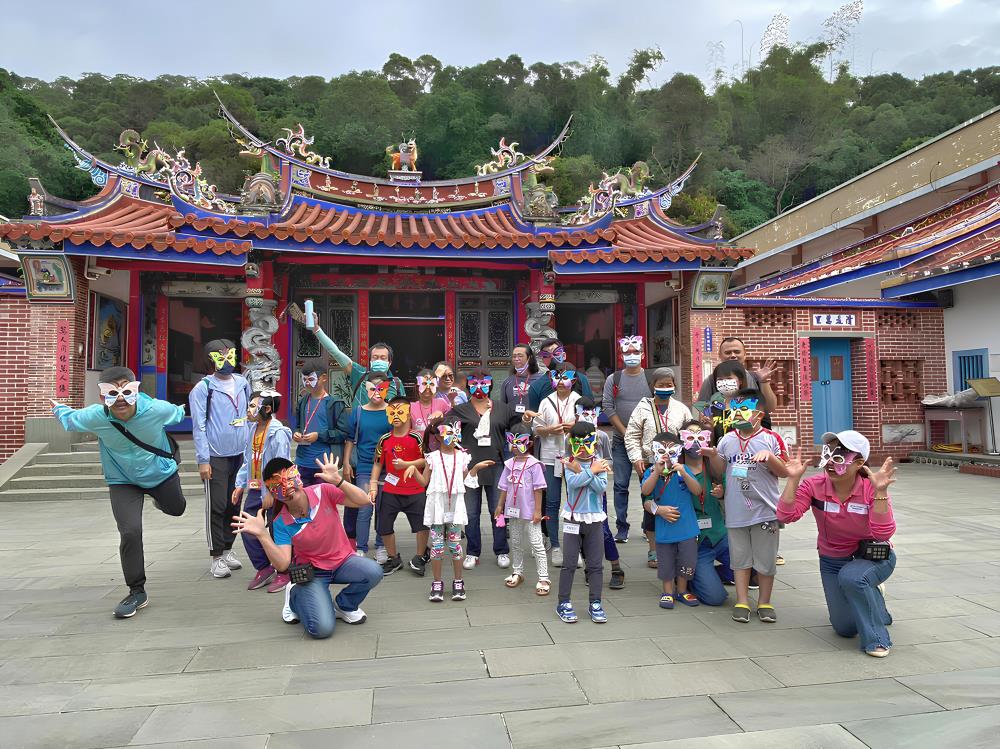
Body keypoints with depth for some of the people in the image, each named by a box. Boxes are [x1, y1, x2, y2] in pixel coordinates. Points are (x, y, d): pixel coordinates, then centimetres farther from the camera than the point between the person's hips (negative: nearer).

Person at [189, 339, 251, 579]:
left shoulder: (243, 383, 8)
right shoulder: (203, 388, -6)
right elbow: (199, 426, -8)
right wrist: (203, 460, -12)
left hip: (241, 454, 5)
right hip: (216, 457, -5)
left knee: (234, 505, 12)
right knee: (216, 507, 0)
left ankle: (227, 549, 25)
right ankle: (216, 557, 9)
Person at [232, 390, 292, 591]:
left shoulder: (278, 433, -19)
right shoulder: (254, 430, 8)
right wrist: (240, 484, 13)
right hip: (255, 489, 8)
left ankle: (283, 572, 20)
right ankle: (264, 569, 25)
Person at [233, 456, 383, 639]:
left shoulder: (323, 492, -14)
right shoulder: (281, 523, -13)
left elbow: (363, 501, -21)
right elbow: (282, 565, -21)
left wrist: (338, 481, -34)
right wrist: (262, 534, -32)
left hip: (342, 561, 2)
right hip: (311, 572, -1)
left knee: (373, 572, -30)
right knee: (322, 629, -22)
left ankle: (344, 606, 3)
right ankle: (295, 596, 13)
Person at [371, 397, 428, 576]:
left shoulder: (417, 437, -6)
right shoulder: (385, 439, 5)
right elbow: (378, 463, 10)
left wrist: (406, 464, -19)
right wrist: (373, 485, 4)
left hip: (415, 491, -3)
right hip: (390, 492, 3)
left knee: (422, 525, -1)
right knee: (384, 526, 8)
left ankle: (419, 559, 21)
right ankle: (394, 559, 28)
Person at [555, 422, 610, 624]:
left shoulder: (599, 464, -1)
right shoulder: (570, 464, -4)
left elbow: (601, 487, -15)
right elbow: (573, 482, -22)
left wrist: (582, 472, -20)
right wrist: (591, 471, -15)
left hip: (594, 519, 2)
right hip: (573, 518, -2)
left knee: (595, 564, 8)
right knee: (569, 563, 3)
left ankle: (595, 603, 19)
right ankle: (564, 603, 13)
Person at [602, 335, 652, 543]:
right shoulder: (613, 380, 6)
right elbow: (608, 408, 0)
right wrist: (626, 433, -8)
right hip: (621, 442, 1)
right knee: (621, 485, 1)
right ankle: (621, 528, 9)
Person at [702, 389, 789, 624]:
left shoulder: (771, 439, -5)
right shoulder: (728, 439, 7)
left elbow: (784, 472, -4)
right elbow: (720, 471, 13)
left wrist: (770, 456, -20)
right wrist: (713, 456, -5)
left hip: (764, 510, -3)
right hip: (736, 512, 3)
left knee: (765, 559, 8)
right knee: (740, 558, 11)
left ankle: (764, 602, 24)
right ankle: (742, 602, 21)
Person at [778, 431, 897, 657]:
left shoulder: (871, 488, -22)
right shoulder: (814, 485, -17)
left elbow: (883, 533, -32)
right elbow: (786, 515, -26)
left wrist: (880, 492, -40)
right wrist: (793, 479, -33)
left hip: (873, 557, -3)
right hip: (832, 562, 3)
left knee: (851, 576, -38)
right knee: (845, 629, 8)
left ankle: (877, 639, -13)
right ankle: (871, 597, 42)